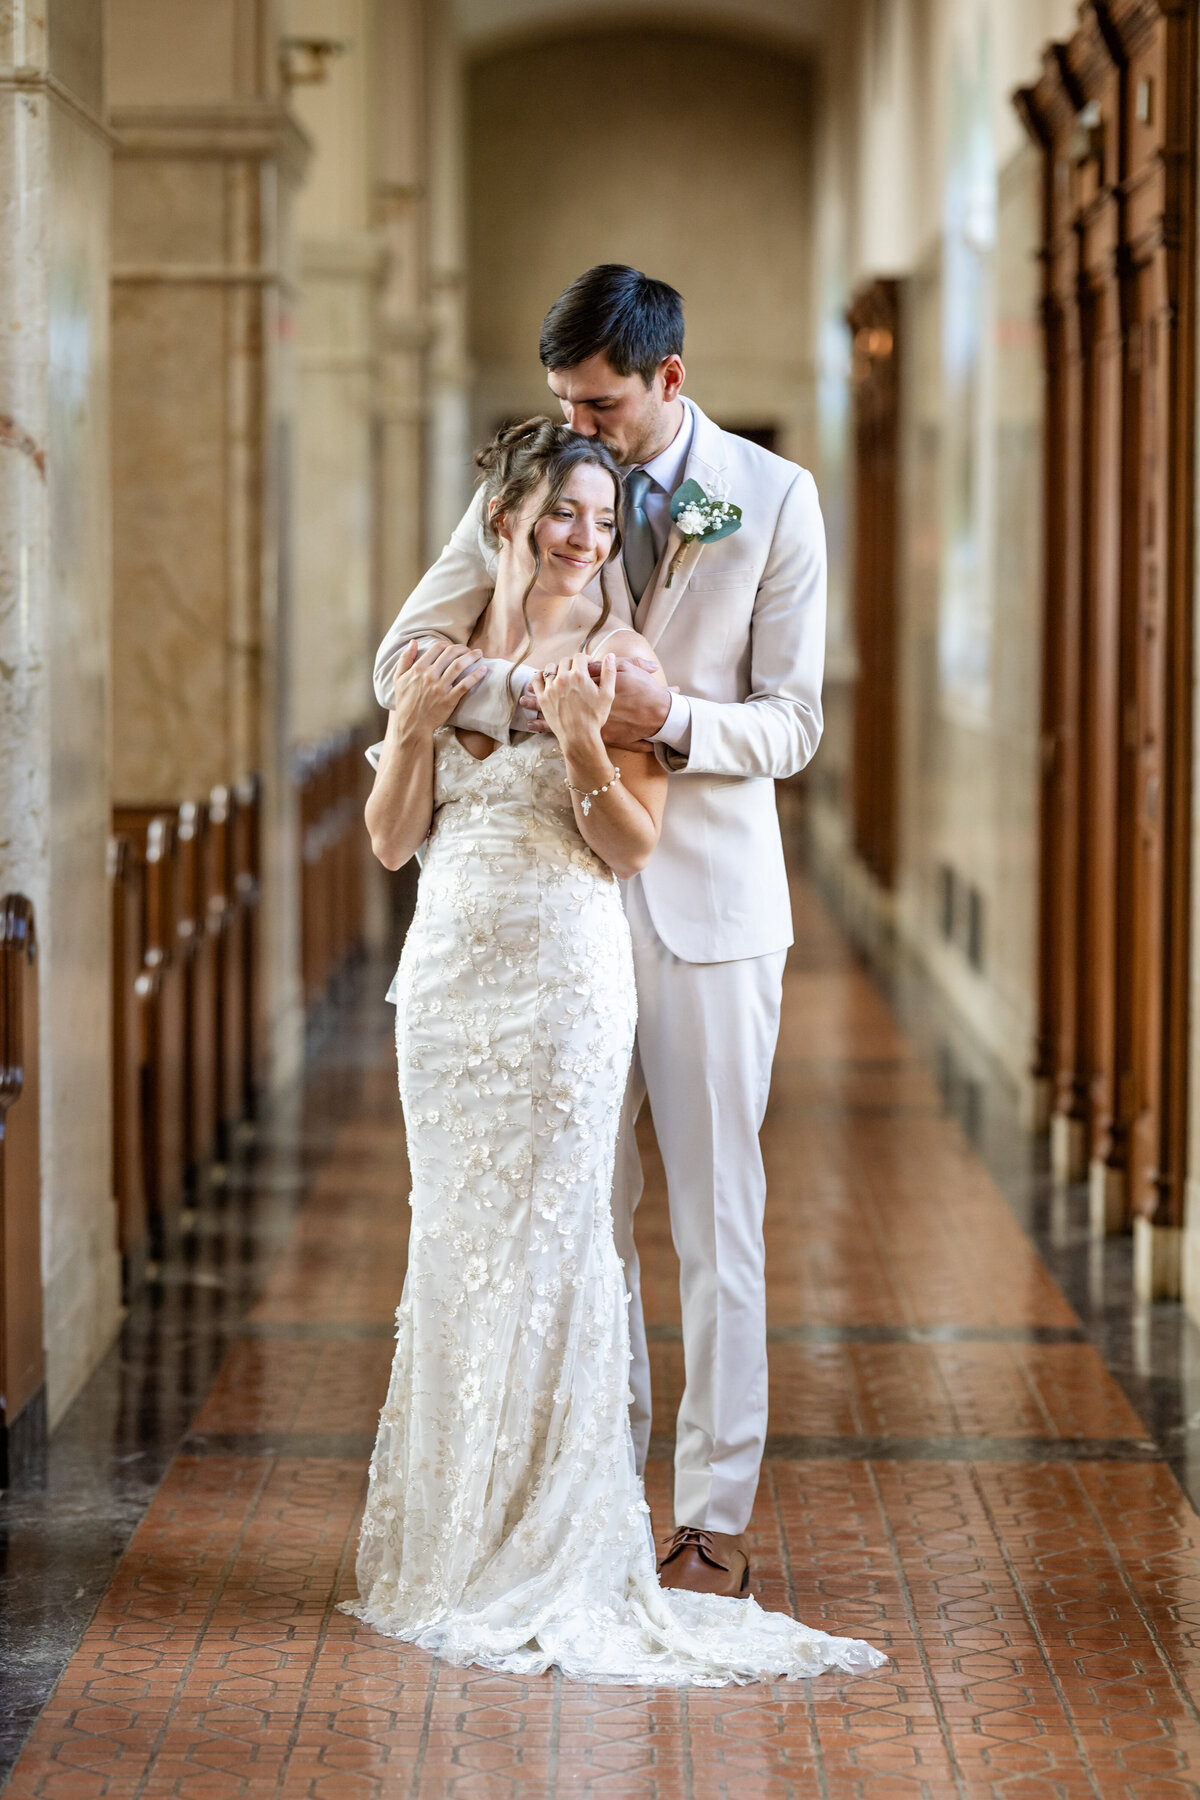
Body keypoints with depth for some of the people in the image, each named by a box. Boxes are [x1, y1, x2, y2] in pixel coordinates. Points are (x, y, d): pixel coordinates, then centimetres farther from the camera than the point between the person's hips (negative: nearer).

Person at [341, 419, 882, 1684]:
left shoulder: (619, 662, -3)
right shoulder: (442, 652, 9)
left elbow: (631, 849, -8)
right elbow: (392, 841, 7)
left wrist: (582, 741, -22)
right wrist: (411, 726, -7)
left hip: (564, 980, -4)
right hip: (445, 976, 4)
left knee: (546, 1245, -4)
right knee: (452, 1241, 9)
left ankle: (547, 1551, 4)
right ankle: (453, 1532, 20)